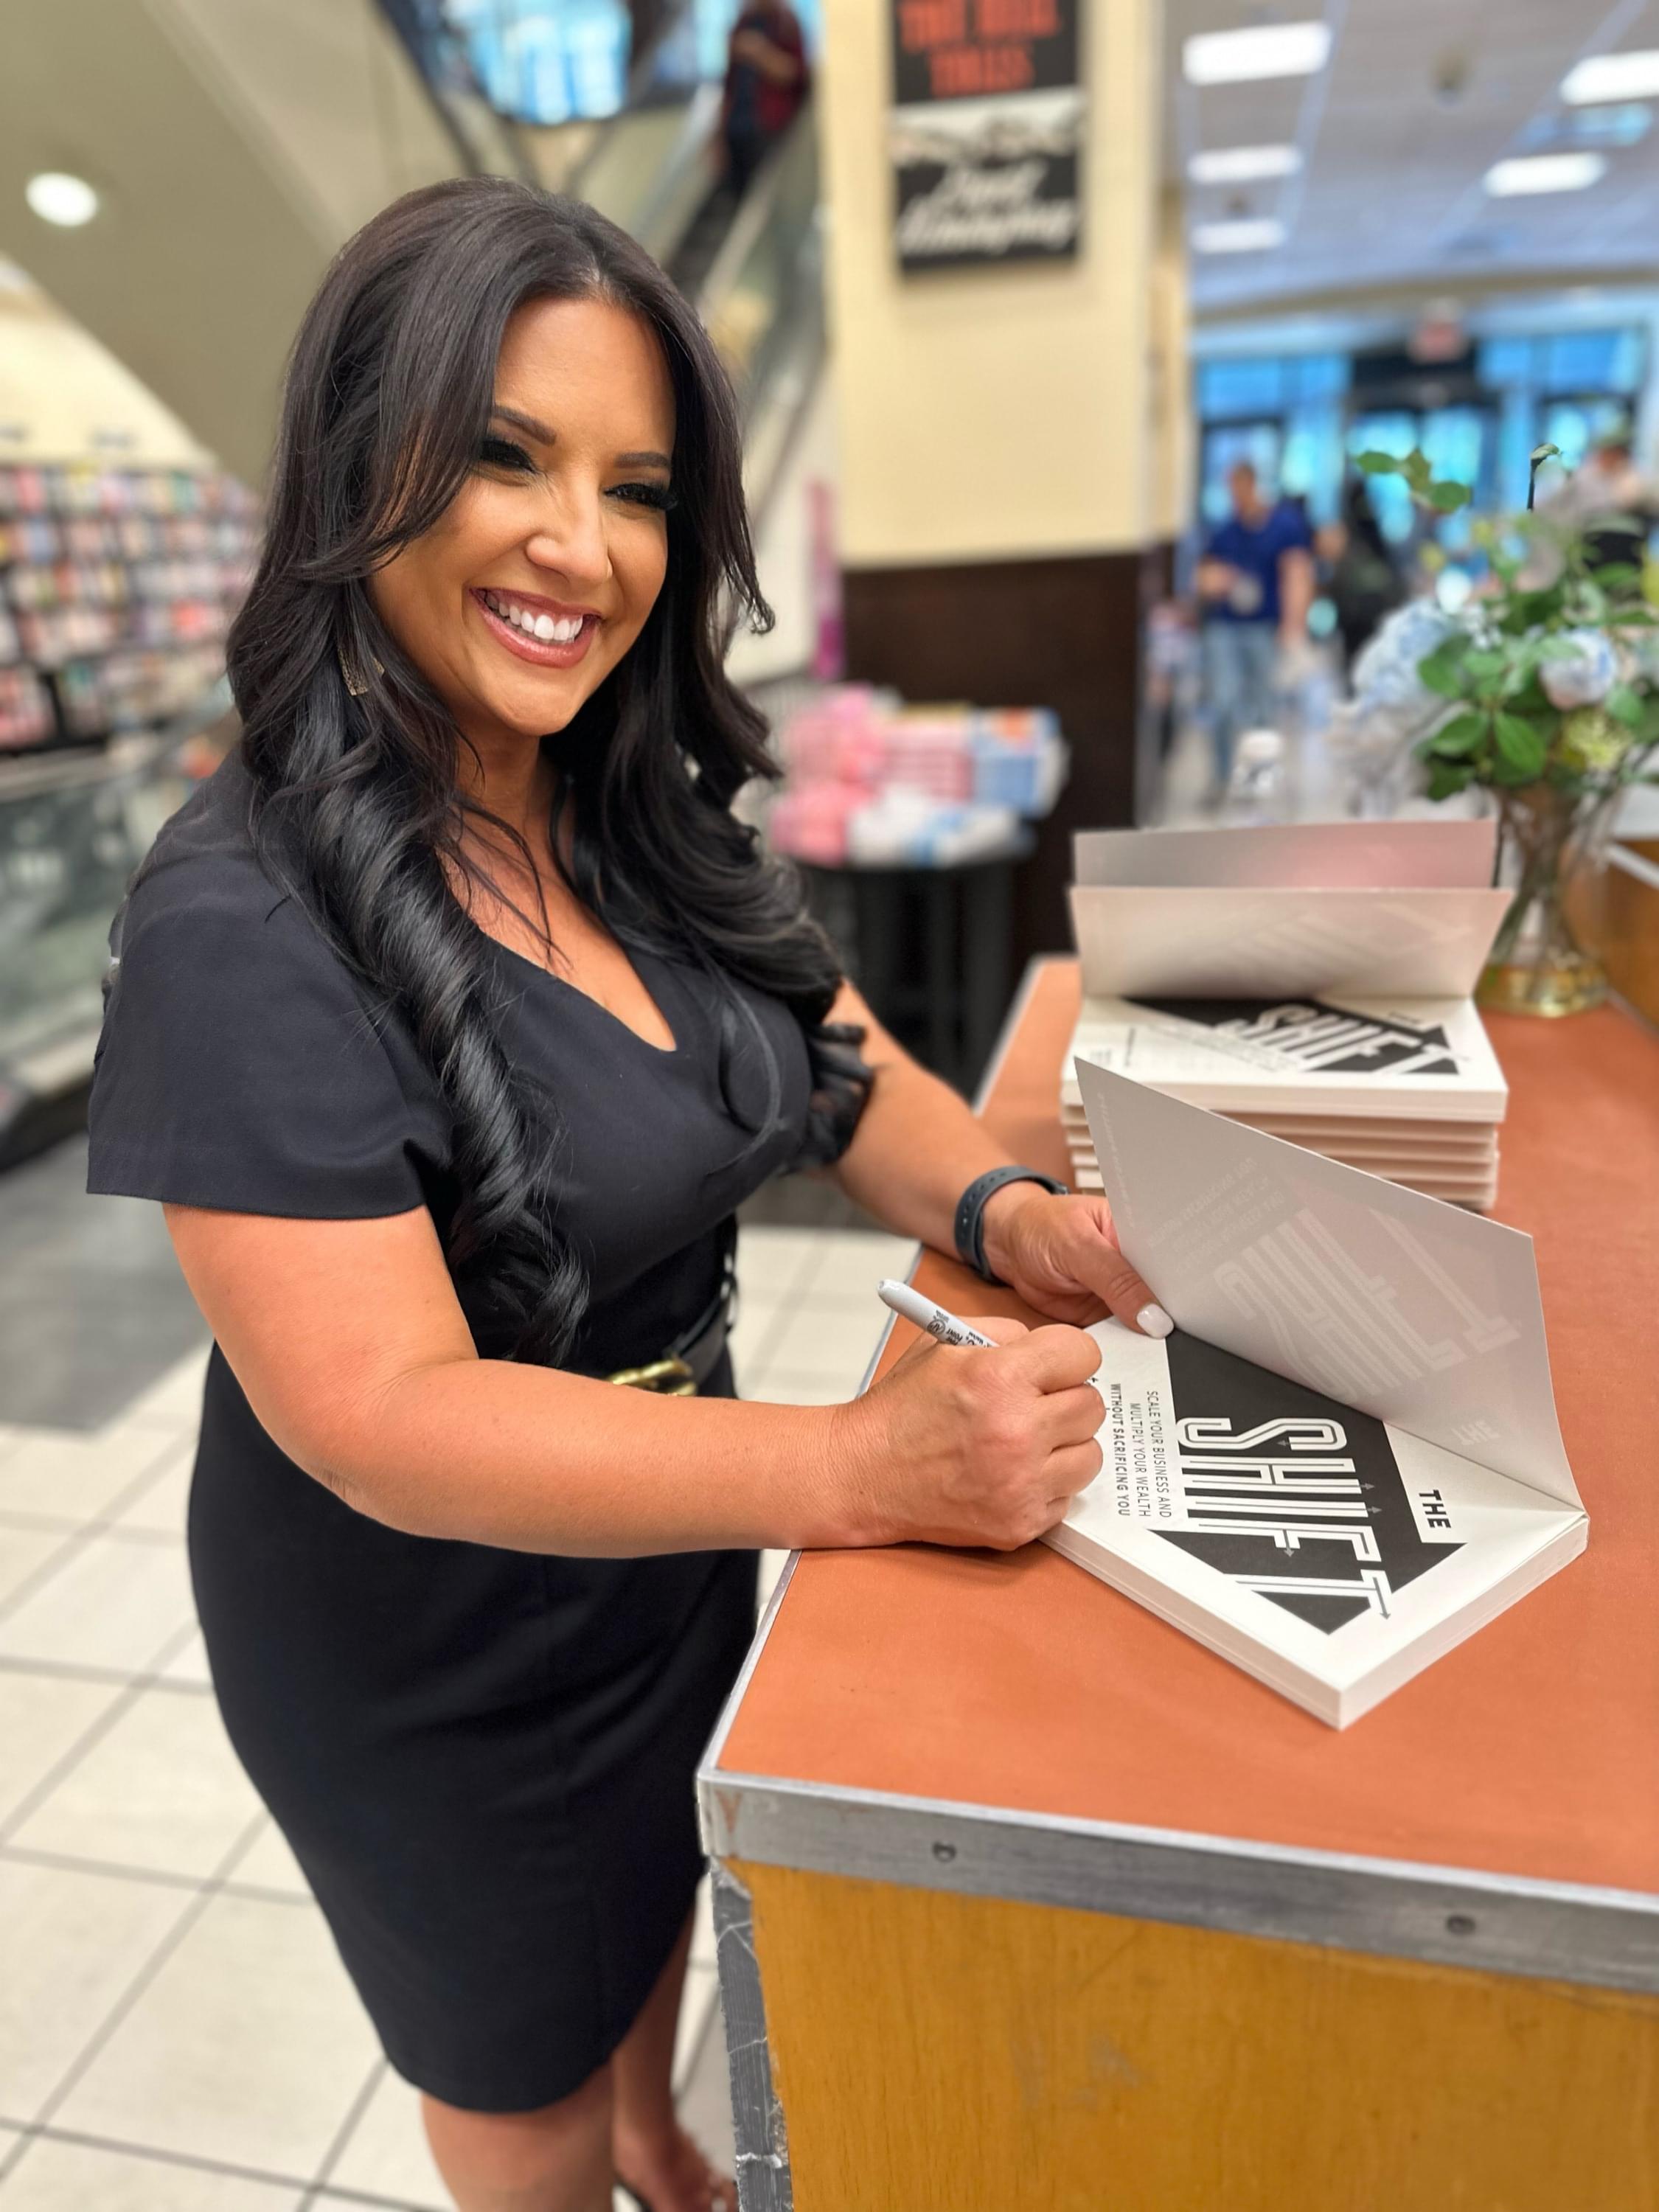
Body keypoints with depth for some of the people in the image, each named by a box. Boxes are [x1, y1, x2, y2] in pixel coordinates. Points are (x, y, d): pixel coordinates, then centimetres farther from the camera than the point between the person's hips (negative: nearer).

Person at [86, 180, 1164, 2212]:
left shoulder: (651, 824, -7)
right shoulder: (251, 925, -29)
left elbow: (847, 1074, -1)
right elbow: (382, 1415, -32)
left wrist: (1005, 1209, -21)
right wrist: (872, 1464, -41)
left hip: (668, 1541, 7)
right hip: (433, 1645, -6)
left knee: (654, 1907, 35)